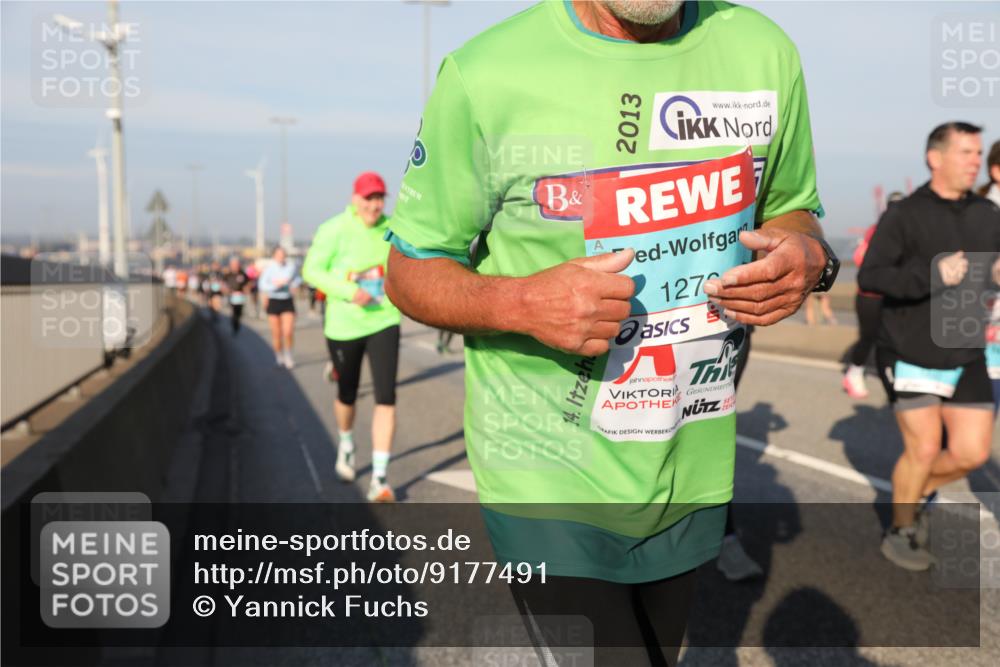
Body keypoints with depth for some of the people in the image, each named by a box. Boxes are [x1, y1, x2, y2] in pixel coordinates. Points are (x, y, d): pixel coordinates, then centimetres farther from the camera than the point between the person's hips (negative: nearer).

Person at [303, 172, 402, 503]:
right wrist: (349, 292, -24)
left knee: (386, 397, -11)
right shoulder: (334, 230, -12)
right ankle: (346, 445, 48)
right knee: (347, 395, 17)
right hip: (344, 325, -2)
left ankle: (380, 477, -9)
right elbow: (311, 270, -13)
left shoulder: (390, 229, 0)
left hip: (383, 323, 2)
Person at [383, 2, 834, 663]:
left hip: (694, 477, 5)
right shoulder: (483, 75, -14)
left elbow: (792, 210, 14)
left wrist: (809, 257, -10)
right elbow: (409, 271, -5)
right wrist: (523, 303, -26)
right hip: (550, 480, -4)